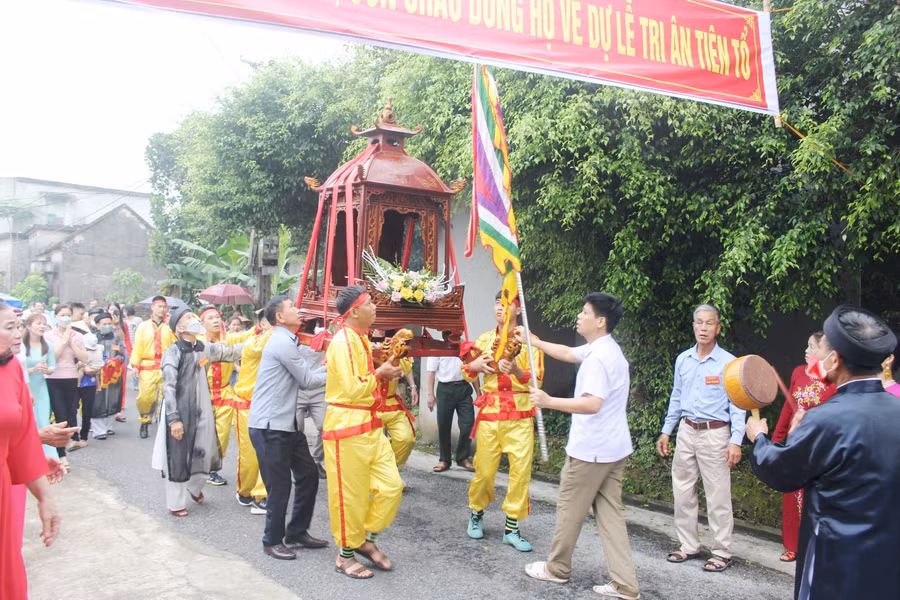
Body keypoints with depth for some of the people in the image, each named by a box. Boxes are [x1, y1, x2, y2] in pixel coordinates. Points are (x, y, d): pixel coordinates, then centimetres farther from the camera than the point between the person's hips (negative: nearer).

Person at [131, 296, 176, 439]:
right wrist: (135, 365, -4)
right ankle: (145, 421, 20)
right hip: (147, 367, 0)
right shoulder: (143, 326, 9)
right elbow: (137, 347, 6)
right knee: (145, 397, -4)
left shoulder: (169, 327, 7)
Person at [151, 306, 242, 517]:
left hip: (201, 411, 6)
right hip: (180, 412, -6)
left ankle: (195, 487, 38)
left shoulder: (204, 348, 6)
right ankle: (176, 504, 20)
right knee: (178, 458, 4)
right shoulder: (173, 352, -13)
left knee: (206, 454, 8)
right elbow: (168, 387, -16)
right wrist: (174, 418, -20)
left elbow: (230, 352, 15)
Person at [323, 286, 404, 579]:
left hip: (369, 425, 9)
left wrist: (385, 372, 8)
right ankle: (345, 554, 22)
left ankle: (366, 539, 26)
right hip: (347, 428, -9)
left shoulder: (360, 338, 14)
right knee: (350, 495, 4)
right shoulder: (343, 341, -18)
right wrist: (379, 374, -9)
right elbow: (351, 390, -22)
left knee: (391, 486, 7)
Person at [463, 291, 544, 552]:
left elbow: (537, 380, -7)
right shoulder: (485, 339, 9)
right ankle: (476, 514, 27)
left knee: (521, 470, -5)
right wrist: (475, 366, -6)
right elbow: (467, 371, 17)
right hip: (489, 413, 2)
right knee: (484, 469, 3)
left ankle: (512, 528, 8)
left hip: (519, 416, -2)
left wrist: (517, 370, -26)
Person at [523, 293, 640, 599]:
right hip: (612, 447, 10)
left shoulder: (598, 357, -22)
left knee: (570, 509, 9)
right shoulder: (602, 349, 10)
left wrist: (549, 402, -28)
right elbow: (566, 353, 25)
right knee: (610, 513, 10)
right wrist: (532, 341, 26)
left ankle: (557, 568, 27)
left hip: (590, 448, -9)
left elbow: (592, 404, -31)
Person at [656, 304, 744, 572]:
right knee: (682, 491, 11)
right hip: (686, 432, 5)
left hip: (714, 434, -5)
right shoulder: (682, 360, 6)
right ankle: (689, 545, 25)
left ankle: (722, 552, 13)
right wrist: (666, 431, 14)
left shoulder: (729, 363, -9)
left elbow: (736, 405, -9)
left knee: (718, 496, 0)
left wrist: (736, 441, -16)